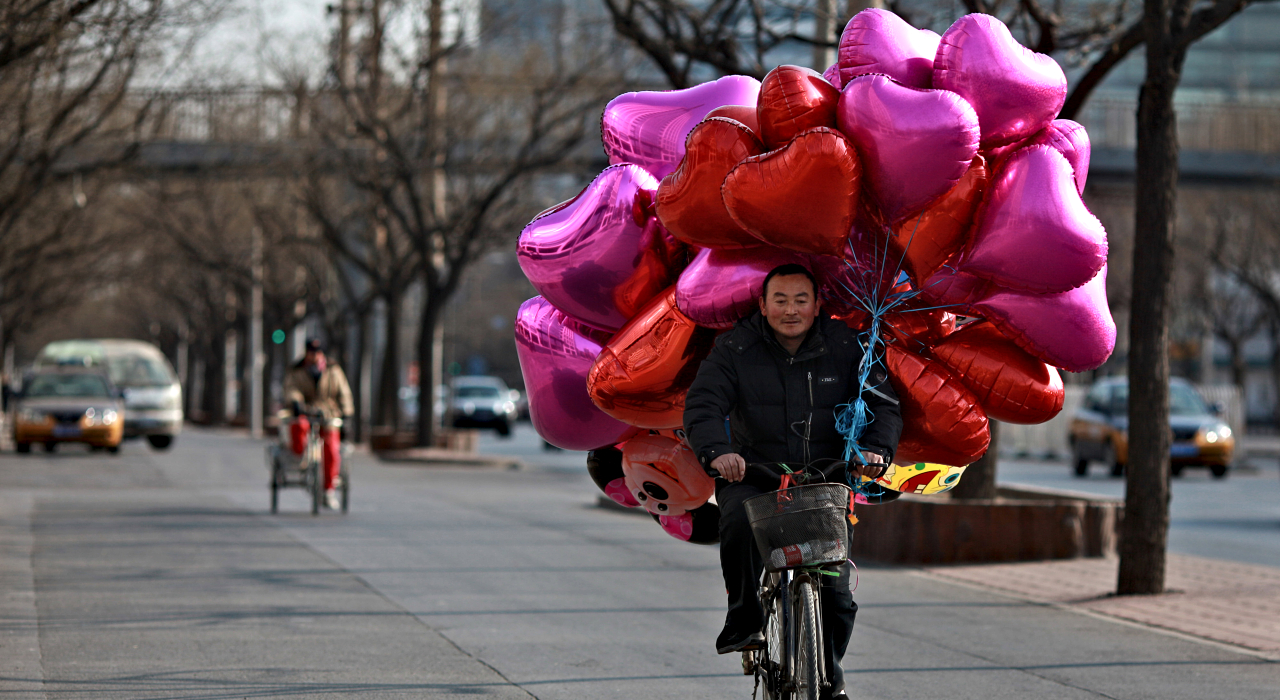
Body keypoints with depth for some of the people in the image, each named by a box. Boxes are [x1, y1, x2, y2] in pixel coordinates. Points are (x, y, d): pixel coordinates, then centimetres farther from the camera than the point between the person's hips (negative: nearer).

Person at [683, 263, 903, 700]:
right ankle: (744, 622, -21)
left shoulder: (845, 348, -1)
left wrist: (875, 449, -24)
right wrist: (717, 451, -37)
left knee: (835, 590, -5)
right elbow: (702, 406, -16)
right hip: (752, 477, -1)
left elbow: (884, 405, -3)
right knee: (741, 521, -37)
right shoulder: (735, 349, -6)